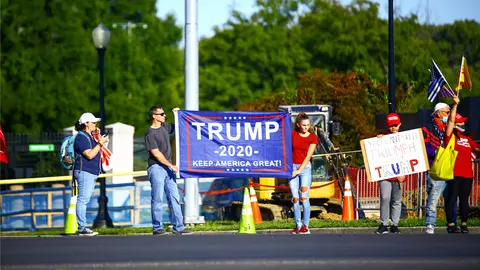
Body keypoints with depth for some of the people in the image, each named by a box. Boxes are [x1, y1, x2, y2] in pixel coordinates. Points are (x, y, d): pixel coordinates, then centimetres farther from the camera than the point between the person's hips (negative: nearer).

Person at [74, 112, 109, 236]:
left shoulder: (89, 136, 20)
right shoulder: (81, 137, -11)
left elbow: (96, 152, 28)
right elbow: (89, 155, -20)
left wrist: (98, 137, 18)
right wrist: (100, 143, -15)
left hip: (91, 173, 11)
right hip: (84, 171, -11)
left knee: (84, 200, 9)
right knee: (83, 199, -12)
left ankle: (83, 227, 9)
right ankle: (82, 228, -15)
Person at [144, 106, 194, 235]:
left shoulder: (165, 127, 12)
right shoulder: (150, 134, -11)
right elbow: (156, 154, -14)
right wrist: (171, 166, -13)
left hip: (168, 167, 8)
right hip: (156, 168, -8)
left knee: (174, 198, 4)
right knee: (158, 199, -6)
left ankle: (178, 227, 4)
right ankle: (157, 228, -1)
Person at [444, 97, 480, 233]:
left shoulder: (466, 138, 19)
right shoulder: (450, 135, 0)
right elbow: (451, 120, -10)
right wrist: (455, 105, -15)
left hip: (467, 173, 6)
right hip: (454, 173, -6)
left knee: (464, 199, 8)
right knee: (452, 198, -4)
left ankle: (464, 224, 14)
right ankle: (451, 224, -2)